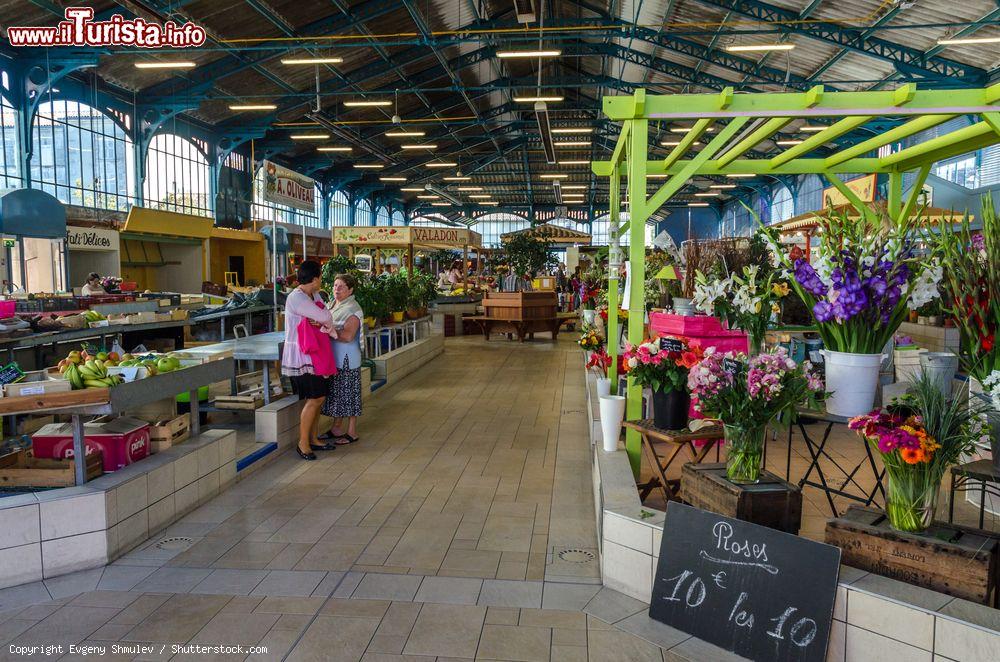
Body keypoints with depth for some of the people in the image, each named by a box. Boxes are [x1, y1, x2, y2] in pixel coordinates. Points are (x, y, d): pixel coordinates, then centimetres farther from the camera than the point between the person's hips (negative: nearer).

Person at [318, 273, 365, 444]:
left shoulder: (353, 309, -14)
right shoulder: (333, 305, 12)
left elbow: (347, 336, -23)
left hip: (347, 358, -8)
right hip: (333, 357, 8)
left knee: (348, 394, 0)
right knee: (336, 393, 14)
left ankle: (352, 432, 10)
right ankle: (337, 428, 25)